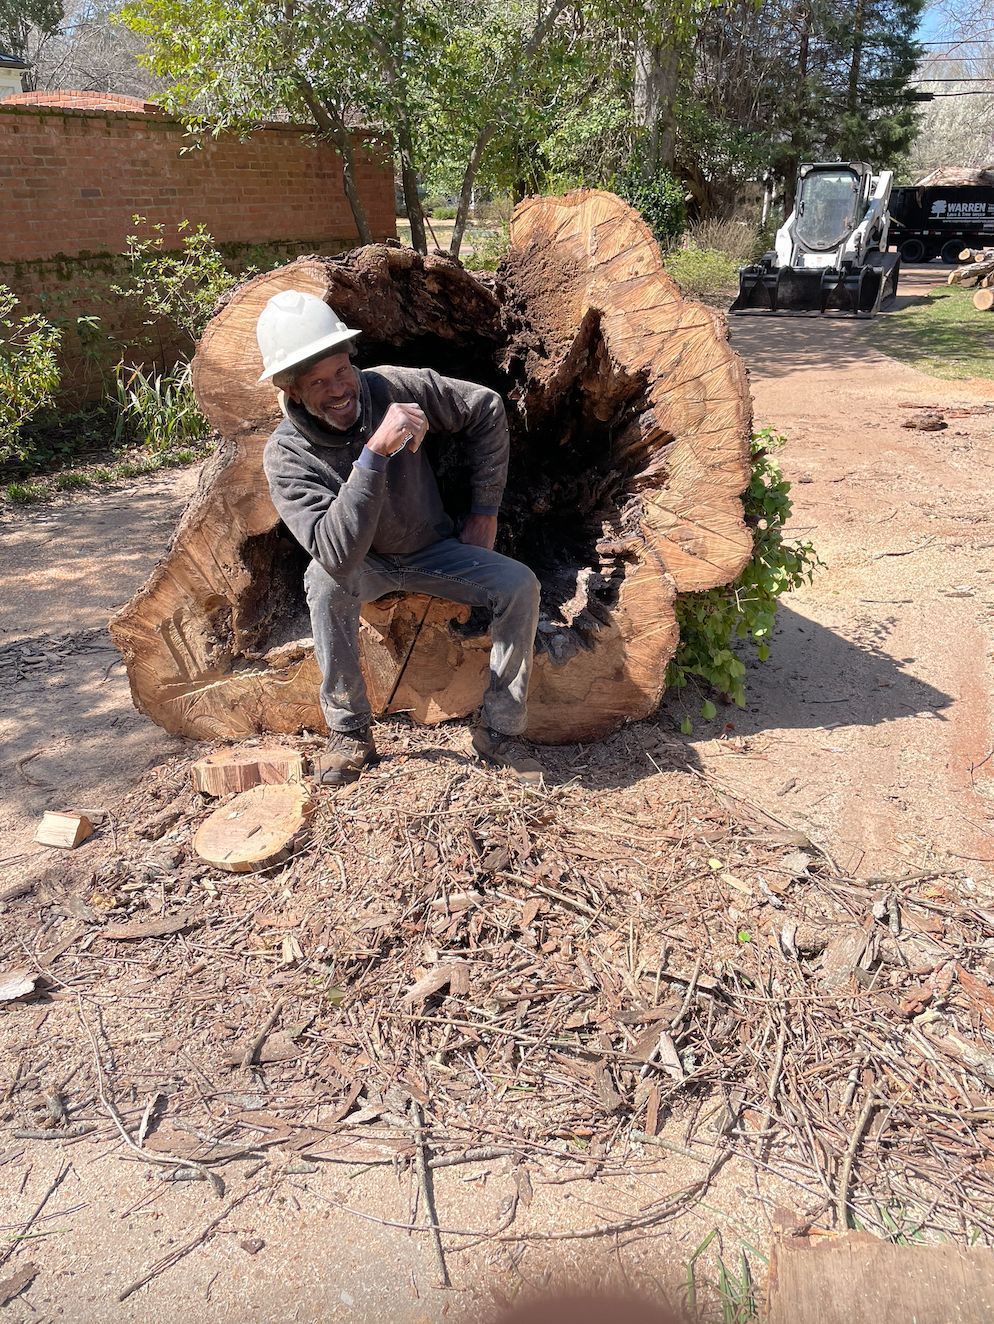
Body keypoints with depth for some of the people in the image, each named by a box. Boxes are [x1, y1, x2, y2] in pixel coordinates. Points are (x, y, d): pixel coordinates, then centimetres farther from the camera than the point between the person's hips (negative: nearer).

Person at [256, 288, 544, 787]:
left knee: (519, 585, -21)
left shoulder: (393, 388, -21)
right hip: (366, 566, -2)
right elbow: (338, 554, -41)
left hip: (434, 551, 2)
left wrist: (485, 512, -4)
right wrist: (374, 452, -49)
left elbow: (486, 410, -5)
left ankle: (498, 732, -7)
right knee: (325, 580, -35)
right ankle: (350, 733, -18)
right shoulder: (286, 455, -26)